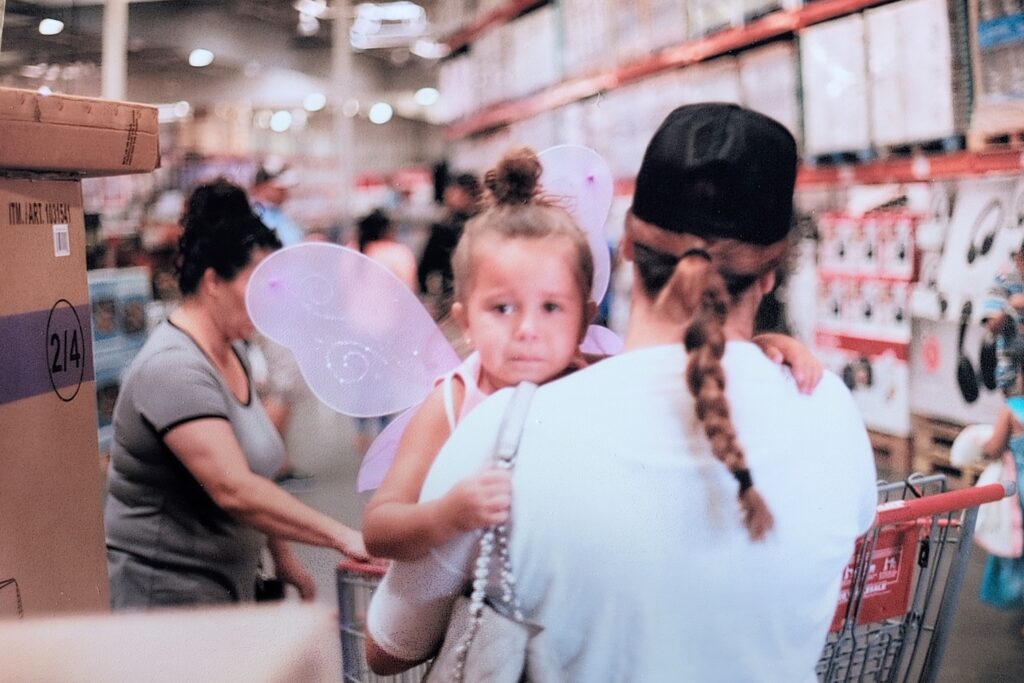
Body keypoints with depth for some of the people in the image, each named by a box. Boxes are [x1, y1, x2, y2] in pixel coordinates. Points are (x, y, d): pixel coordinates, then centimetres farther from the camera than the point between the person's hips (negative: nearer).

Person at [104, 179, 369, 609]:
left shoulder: (231, 353, 9)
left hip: (228, 586, 9)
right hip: (165, 592, -9)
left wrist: (282, 557, 15)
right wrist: (341, 537, -29)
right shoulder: (173, 368, -21)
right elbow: (234, 490, -30)